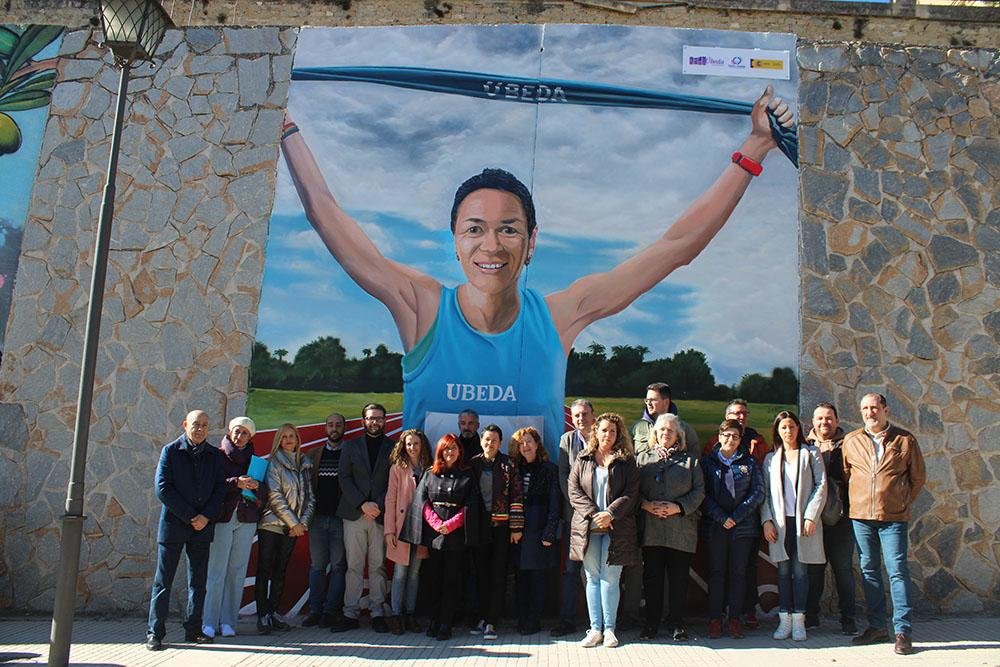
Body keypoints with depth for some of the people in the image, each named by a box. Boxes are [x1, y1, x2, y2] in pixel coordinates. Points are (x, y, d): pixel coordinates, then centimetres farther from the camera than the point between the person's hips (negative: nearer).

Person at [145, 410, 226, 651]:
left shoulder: (214, 455, 8)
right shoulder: (170, 451, -2)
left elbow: (220, 489, 5)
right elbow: (163, 489, -9)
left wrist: (206, 516, -10)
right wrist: (189, 517, -12)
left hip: (203, 526, 4)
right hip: (173, 523, -3)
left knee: (198, 581, 8)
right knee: (163, 581, 1)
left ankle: (193, 630, 17)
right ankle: (155, 633, 7)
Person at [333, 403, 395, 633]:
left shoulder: (393, 448, 8)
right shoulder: (350, 446, 11)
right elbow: (345, 478, 3)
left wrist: (380, 506, -10)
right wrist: (362, 504, -9)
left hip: (381, 514, -1)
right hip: (354, 514, 1)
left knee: (377, 566, 1)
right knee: (354, 566, 2)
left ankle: (377, 613, 8)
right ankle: (351, 614, 7)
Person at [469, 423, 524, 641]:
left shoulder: (508, 464, -2)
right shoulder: (473, 464, 6)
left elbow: (516, 497, -3)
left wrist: (516, 527, -7)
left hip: (501, 526, -3)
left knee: (498, 575, 0)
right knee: (481, 573, 7)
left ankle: (492, 622, 3)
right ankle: (482, 618, 17)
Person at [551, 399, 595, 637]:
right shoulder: (567, 439, 7)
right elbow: (563, 476, 2)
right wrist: (578, 504, -7)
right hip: (574, 513, 1)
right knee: (571, 568, 3)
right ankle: (567, 620, 10)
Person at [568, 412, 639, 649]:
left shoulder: (627, 461, 6)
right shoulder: (583, 460, 10)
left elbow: (631, 493, -1)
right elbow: (574, 490, 2)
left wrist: (610, 514, -14)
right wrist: (593, 514, -10)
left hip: (616, 527, -1)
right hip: (588, 527, 2)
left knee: (610, 578, -1)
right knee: (593, 577, 5)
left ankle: (609, 629, 8)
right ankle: (595, 629, 9)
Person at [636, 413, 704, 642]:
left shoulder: (690, 460, 10)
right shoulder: (643, 458, 13)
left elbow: (699, 491, 2)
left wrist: (678, 507, -11)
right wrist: (646, 505, -12)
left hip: (681, 530, -1)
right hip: (651, 529, 1)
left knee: (679, 578, 2)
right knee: (652, 576, 4)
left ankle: (676, 623, 14)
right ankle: (651, 623, 14)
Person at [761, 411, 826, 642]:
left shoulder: (811, 453, 6)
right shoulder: (771, 458, 12)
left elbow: (821, 485, 0)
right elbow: (764, 492, 11)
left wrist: (811, 516, -9)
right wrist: (766, 520, 0)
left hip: (803, 521, -2)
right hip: (779, 522, 2)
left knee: (800, 570, -1)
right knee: (783, 571, 3)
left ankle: (799, 620, 5)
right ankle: (784, 620, 8)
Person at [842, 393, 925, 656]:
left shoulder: (905, 440, 2)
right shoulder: (850, 441, 7)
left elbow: (918, 477, 9)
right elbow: (844, 474, 17)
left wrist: (904, 504, 10)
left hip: (894, 517, -3)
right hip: (860, 516, 3)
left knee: (897, 570, -6)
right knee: (868, 570, 8)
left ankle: (903, 631, -1)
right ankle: (877, 626, 17)